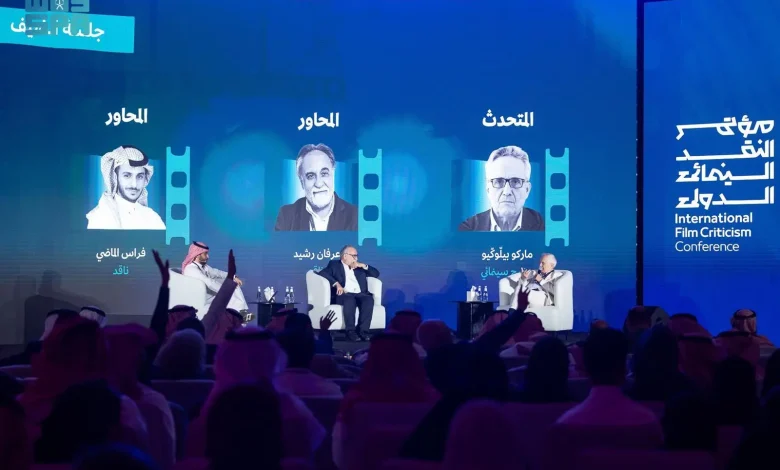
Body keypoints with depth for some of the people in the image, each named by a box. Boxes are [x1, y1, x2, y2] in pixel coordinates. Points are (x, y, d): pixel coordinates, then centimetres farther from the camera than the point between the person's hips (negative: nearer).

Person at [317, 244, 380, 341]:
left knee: (369, 299, -30)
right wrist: (337, 284, -17)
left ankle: (362, 331, -35)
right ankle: (351, 332, -39)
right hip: (343, 295, -4)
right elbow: (322, 273, -3)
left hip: (360, 295, 4)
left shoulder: (359, 267, 29)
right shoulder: (334, 265, 15)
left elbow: (376, 273, 26)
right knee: (350, 299, -38)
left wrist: (364, 266, 11)